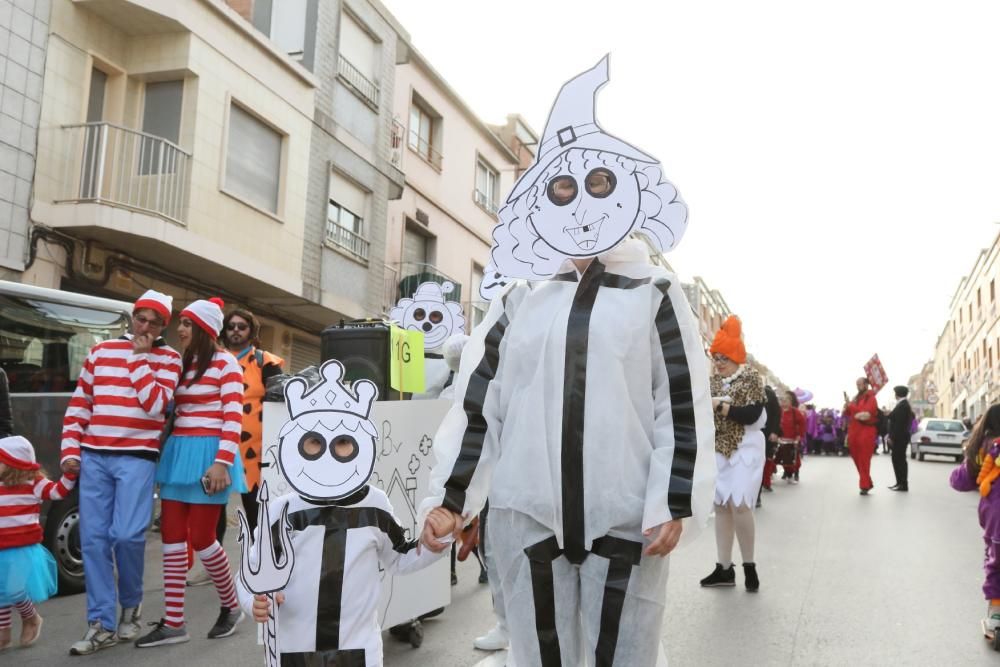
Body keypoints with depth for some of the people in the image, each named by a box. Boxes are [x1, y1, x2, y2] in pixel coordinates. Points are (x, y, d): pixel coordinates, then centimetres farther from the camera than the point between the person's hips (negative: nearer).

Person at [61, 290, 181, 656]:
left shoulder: (168, 358, 3)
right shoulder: (100, 351, 12)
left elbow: (154, 404, -12)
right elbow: (78, 404, 13)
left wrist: (139, 358, -8)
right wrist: (71, 450, 4)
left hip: (137, 458, -3)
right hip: (93, 457, 3)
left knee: (127, 535, -11)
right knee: (93, 538, 0)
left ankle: (131, 604, 16)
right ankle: (102, 624, 8)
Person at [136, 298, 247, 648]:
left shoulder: (224, 363, -6)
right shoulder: (180, 363, 15)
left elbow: (234, 417, -14)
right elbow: (172, 411, 19)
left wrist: (222, 462, -22)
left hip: (207, 453, -7)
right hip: (177, 452, 7)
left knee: (201, 538, -3)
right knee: (172, 537, 5)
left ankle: (231, 607, 20)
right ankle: (173, 623, 13)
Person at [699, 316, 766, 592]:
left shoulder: (751, 377, -7)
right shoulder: (715, 379, 10)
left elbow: (752, 415, -16)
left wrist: (719, 406, -21)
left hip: (744, 448, -6)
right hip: (718, 448, 6)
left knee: (739, 505, -13)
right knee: (721, 506, 5)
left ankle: (749, 565, 4)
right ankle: (725, 568, 11)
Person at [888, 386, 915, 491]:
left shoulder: (902, 405, -16)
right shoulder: (904, 404, 15)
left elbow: (899, 423, -22)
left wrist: (892, 437, -19)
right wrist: (891, 435, 17)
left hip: (899, 437, -10)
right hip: (899, 437, 10)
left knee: (899, 459, -6)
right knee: (898, 459, 13)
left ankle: (903, 484, -4)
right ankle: (900, 482, 17)